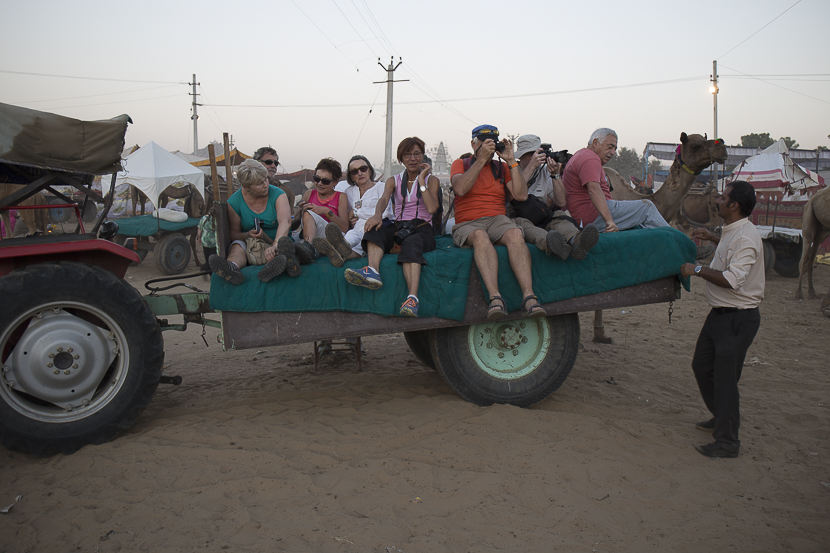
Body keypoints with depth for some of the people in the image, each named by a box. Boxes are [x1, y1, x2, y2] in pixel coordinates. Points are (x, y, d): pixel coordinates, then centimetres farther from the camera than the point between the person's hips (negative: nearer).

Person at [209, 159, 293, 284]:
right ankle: (232, 267, -65)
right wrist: (248, 235, -21)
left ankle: (273, 266, -70)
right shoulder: (234, 202, -3)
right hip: (248, 244, 1)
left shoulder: (278, 195, -7)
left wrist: (275, 246, -45)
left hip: (276, 241, -1)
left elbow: (285, 222, -26)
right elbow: (233, 234, 4)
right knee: (237, 245, -29)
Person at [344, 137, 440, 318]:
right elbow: (384, 199, -6)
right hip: (399, 226, 3)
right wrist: (377, 214, -29)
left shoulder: (431, 180, 12)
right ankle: (372, 271, -54)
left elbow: (432, 208, -7)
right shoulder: (394, 181, 17)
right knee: (376, 229, -28)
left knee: (411, 243, -38)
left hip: (423, 229, -3)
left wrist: (421, 181, -6)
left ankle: (413, 298, -58)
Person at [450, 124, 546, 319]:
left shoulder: (502, 167, 20)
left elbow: (521, 195, 5)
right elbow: (460, 189, -10)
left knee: (515, 234, -33)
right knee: (481, 236, -38)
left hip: (497, 220, 2)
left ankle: (529, 295, -44)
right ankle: (495, 298, -50)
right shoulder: (460, 164, 13)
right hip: (467, 224, -2)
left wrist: (512, 161, 1)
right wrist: (481, 159, -11)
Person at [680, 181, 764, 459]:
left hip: (738, 318, -11)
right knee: (702, 365, 19)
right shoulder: (733, 232, 11)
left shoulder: (745, 238, -21)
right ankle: (722, 418, 37)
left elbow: (732, 279, -31)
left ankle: (727, 441, 5)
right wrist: (713, 238, 28)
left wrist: (697, 269, -21)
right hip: (720, 313, 11)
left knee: (725, 379, -6)